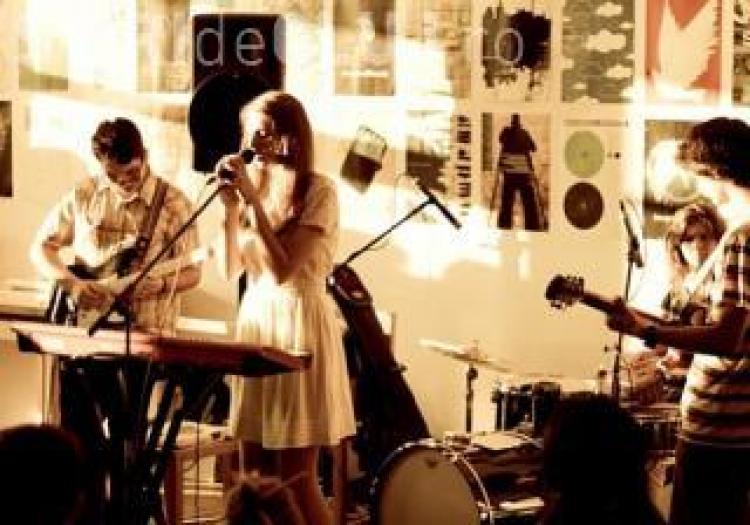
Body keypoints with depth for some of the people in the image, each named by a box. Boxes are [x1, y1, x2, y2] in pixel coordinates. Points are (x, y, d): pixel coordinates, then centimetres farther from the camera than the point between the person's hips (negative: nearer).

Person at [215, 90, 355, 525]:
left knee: (297, 480, -5)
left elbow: (284, 269, -19)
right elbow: (231, 269, 8)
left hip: (300, 324, -7)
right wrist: (231, 206, -3)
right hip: (255, 322, 7)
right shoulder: (253, 185, 10)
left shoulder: (318, 191, -10)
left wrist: (252, 199, -18)